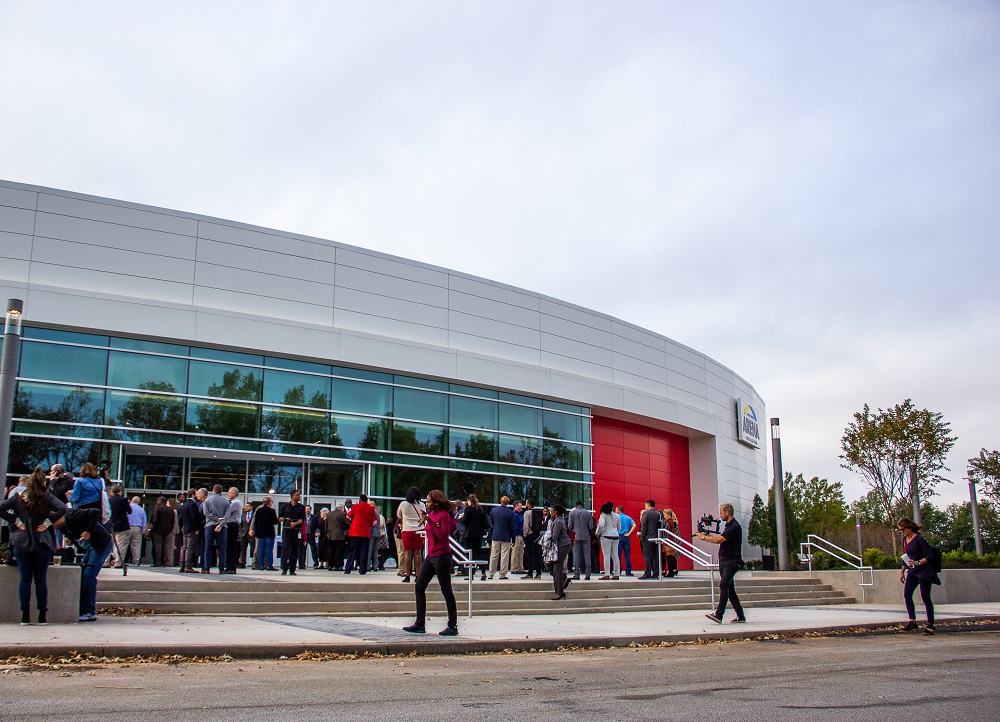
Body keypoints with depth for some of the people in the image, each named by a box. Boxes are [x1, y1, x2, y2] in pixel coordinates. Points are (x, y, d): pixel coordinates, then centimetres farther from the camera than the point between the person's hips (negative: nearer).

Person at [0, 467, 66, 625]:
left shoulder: (18, 497, 3)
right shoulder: (47, 498, -3)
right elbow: (63, 508, -17)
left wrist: (16, 521, -3)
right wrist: (48, 522, -8)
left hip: (22, 543, 1)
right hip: (42, 545, -1)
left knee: (25, 579, 6)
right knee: (41, 579, 5)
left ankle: (25, 616, 5)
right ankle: (42, 616, 6)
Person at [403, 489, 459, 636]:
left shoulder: (444, 515, -11)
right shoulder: (432, 513, 14)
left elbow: (444, 535, -20)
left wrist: (430, 522, -22)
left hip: (441, 556, -9)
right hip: (431, 556, 9)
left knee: (446, 590, -4)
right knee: (419, 587, 6)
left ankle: (453, 626, 2)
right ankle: (419, 624, 11)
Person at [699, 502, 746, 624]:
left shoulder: (735, 526, -14)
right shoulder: (728, 525, 18)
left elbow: (718, 540, -19)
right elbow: (721, 539, 22)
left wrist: (703, 538, -8)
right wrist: (709, 535, 7)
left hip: (731, 561, -10)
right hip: (724, 561, 10)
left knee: (723, 585, -19)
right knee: (729, 588, 9)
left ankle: (719, 615, -27)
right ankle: (740, 616, 15)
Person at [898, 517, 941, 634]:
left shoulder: (919, 539, -14)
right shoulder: (905, 539, 10)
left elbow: (929, 555, -16)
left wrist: (918, 563, -28)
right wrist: (902, 571, 20)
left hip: (924, 571, -8)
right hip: (912, 571, 8)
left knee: (925, 597, -5)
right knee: (906, 595, -2)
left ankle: (930, 625, 3)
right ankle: (912, 621, 4)